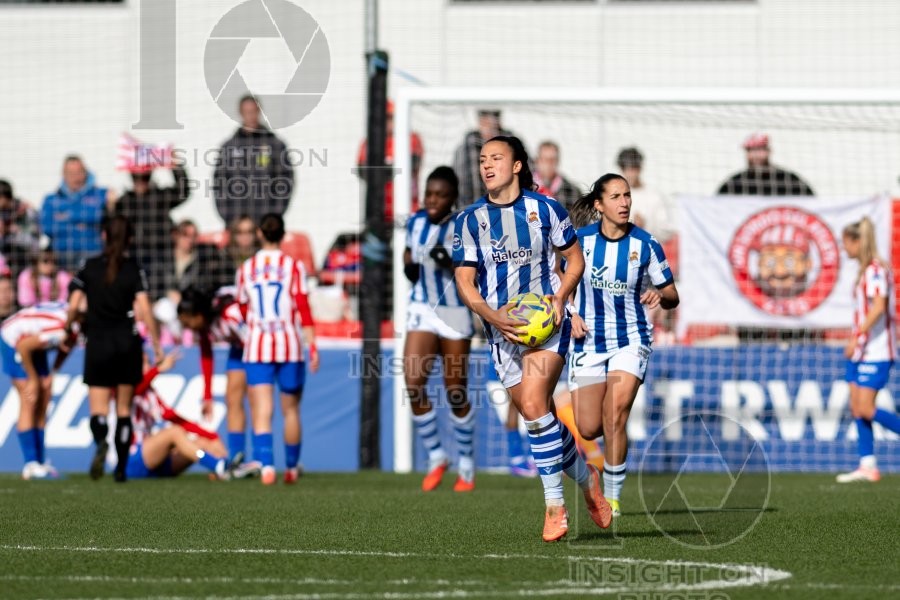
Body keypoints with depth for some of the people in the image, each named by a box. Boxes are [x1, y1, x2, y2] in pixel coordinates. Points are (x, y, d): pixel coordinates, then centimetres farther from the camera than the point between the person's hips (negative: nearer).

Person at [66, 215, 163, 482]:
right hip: (127, 343, 0)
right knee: (124, 409, 11)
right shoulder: (134, 269, -3)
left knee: (98, 409, -1)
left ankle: (101, 442, -34)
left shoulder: (90, 267, 0)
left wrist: (68, 330, 13)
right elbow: (145, 310, -11)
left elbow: (73, 306, -3)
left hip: (98, 343, 0)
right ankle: (121, 468, 10)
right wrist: (157, 344, -5)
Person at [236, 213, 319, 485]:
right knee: (290, 409, 13)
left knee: (262, 411, -5)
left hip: (256, 348, 1)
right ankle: (291, 467, 22)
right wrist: (312, 347, -5)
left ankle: (266, 465, -22)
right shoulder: (293, 267, -2)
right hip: (289, 346, -1)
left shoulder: (246, 269, 4)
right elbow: (303, 310, -7)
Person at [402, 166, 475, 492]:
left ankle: (467, 465, 21)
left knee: (456, 394, 4)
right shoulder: (416, 222, 2)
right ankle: (436, 457, 6)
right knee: (413, 385, -12)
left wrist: (452, 264, -29)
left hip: (455, 313, -3)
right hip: (422, 312, 3)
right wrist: (409, 267, -2)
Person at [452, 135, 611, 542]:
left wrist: (560, 296, -8)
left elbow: (575, 258, 10)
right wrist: (493, 316, -16)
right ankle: (586, 477, 28)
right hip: (502, 331, 4)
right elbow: (464, 281, 1)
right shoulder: (470, 221, 4)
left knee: (533, 405, -22)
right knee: (537, 417, 5)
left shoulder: (545, 209, 1)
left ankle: (554, 503, -14)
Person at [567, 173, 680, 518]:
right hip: (588, 341, 2)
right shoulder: (580, 240, -3)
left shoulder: (645, 244, -5)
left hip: (631, 339, -2)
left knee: (615, 416, -19)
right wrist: (571, 314, -6)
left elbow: (672, 296, 3)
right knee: (588, 430, -1)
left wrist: (660, 295, -20)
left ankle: (612, 496, -7)